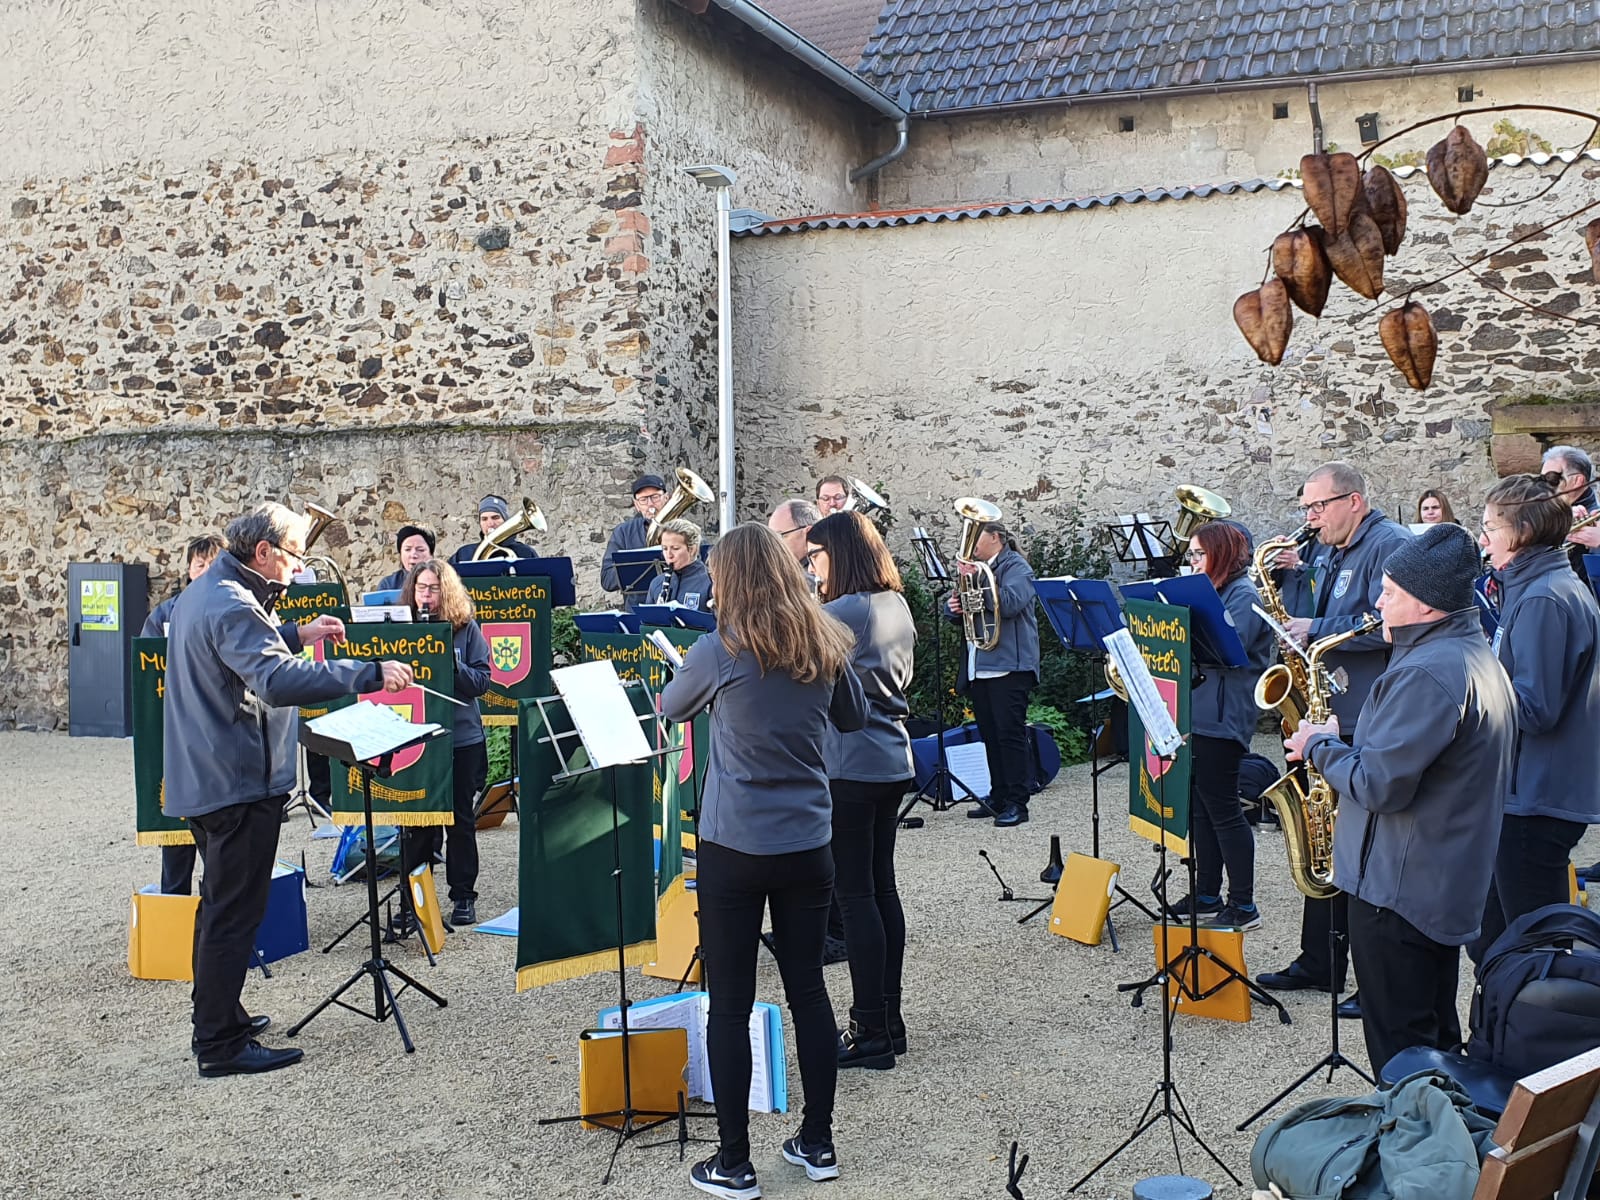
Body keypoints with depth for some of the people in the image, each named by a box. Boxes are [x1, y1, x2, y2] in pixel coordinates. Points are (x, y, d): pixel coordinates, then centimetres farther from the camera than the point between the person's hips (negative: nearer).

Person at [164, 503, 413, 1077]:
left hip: (204, 778, 11)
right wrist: (369, 674, -38)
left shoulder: (201, 593, 12)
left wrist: (298, 635, 19)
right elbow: (279, 681, -36)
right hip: (238, 781, -11)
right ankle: (220, 1044, 1)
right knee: (234, 914, -4)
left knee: (221, 905, 21)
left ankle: (217, 1015, 33)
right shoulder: (232, 607, -22)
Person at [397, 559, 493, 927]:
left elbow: (481, 680, -6)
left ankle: (464, 896, 18)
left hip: (461, 738, -1)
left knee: (461, 819, 8)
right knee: (414, 820, 5)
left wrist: (452, 664, -21)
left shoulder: (467, 628, 0)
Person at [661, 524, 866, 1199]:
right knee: (808, 989, 15)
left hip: (736, 848, -4)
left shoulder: (720, 653, -13)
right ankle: (818, 1143, 25)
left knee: (730, 1003, 4)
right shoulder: (823, 647, 0)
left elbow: (671, 710, 6)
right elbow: (854, 718, 17)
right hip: (808, 844, 4)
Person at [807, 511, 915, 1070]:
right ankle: (889, 1019, 21)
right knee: (882, 888, 14)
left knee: (854, 894, -2)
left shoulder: (842, 612, -17)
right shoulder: (896, 607, 10)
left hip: (849, 767, -9)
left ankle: (870, 1031, 2)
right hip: (893, 762, 9)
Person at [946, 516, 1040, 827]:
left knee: (1010, 732, -9)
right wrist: (954, 606, -2)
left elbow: (1011, 603, -19)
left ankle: (1017, 803, -8)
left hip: (1008, 665, -8)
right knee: (990, 735, 10)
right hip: (979, 667, 8)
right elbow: (958, 614, 20)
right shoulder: (977, 568, 22)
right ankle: (998, 798, 17)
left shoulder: (1016, 566, -2)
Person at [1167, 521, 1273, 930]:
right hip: (1195, 713, 9)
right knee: (1200, 808, 13)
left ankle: (1244, 905, 2)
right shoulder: (1208, 592, 18)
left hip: (1222, 719, -9)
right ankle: (1207, 895, 22)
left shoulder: (1243, 594, -10)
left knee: (1223, 809, -5)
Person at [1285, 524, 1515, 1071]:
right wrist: (1341, 743, 9)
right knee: (1435, 1036, 20)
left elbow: (1379, 785, -26)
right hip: (1450, 884, 10)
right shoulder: (1479, 657, 11)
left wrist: (1322, 747, -9)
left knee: (1400, 1053, 0)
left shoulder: (1428, 672, -24)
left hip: (1398, 890, -10)